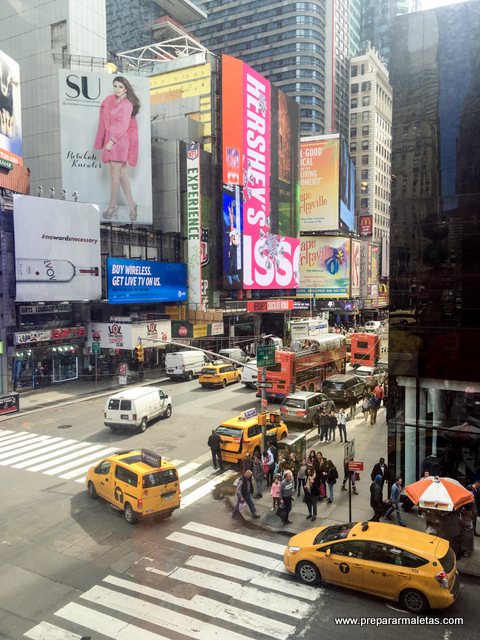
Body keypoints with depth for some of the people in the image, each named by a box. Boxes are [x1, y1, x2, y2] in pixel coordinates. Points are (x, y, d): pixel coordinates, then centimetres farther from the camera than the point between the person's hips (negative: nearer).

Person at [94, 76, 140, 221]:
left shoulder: (127, 104, -7)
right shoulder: (110, 100, 15)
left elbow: (124, 126, -13)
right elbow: (105, 122, 20)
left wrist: (112, 141, -17)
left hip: (119, 141, -8)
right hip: (112, 140, 8)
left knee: (116, 174, -4)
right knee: (121, 174, 7)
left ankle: (112, 206, 2)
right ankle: (131, 205, 10)